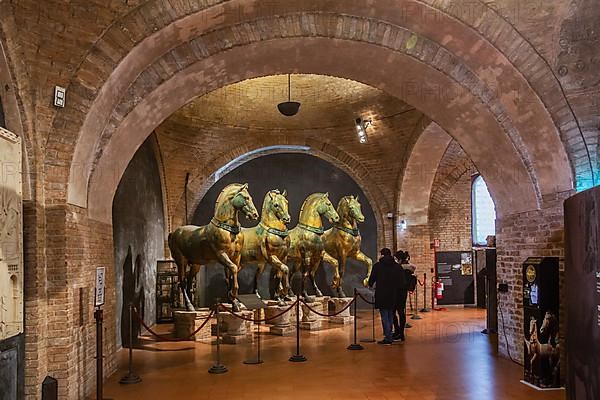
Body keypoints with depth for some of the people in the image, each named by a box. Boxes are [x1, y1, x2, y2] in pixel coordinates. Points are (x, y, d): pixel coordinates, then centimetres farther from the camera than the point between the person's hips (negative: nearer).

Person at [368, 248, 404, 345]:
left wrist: (371, 285, 19)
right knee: (390, 315, 16)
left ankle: (388, 338, -4)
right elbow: (400, 281, 4)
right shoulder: (397, 266, 4)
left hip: (381, 295, -4)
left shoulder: (377, 266, -6)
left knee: (384, 317, -1)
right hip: (393, 295, 4)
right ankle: (389, 336, 22)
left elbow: (371, 280, -2)